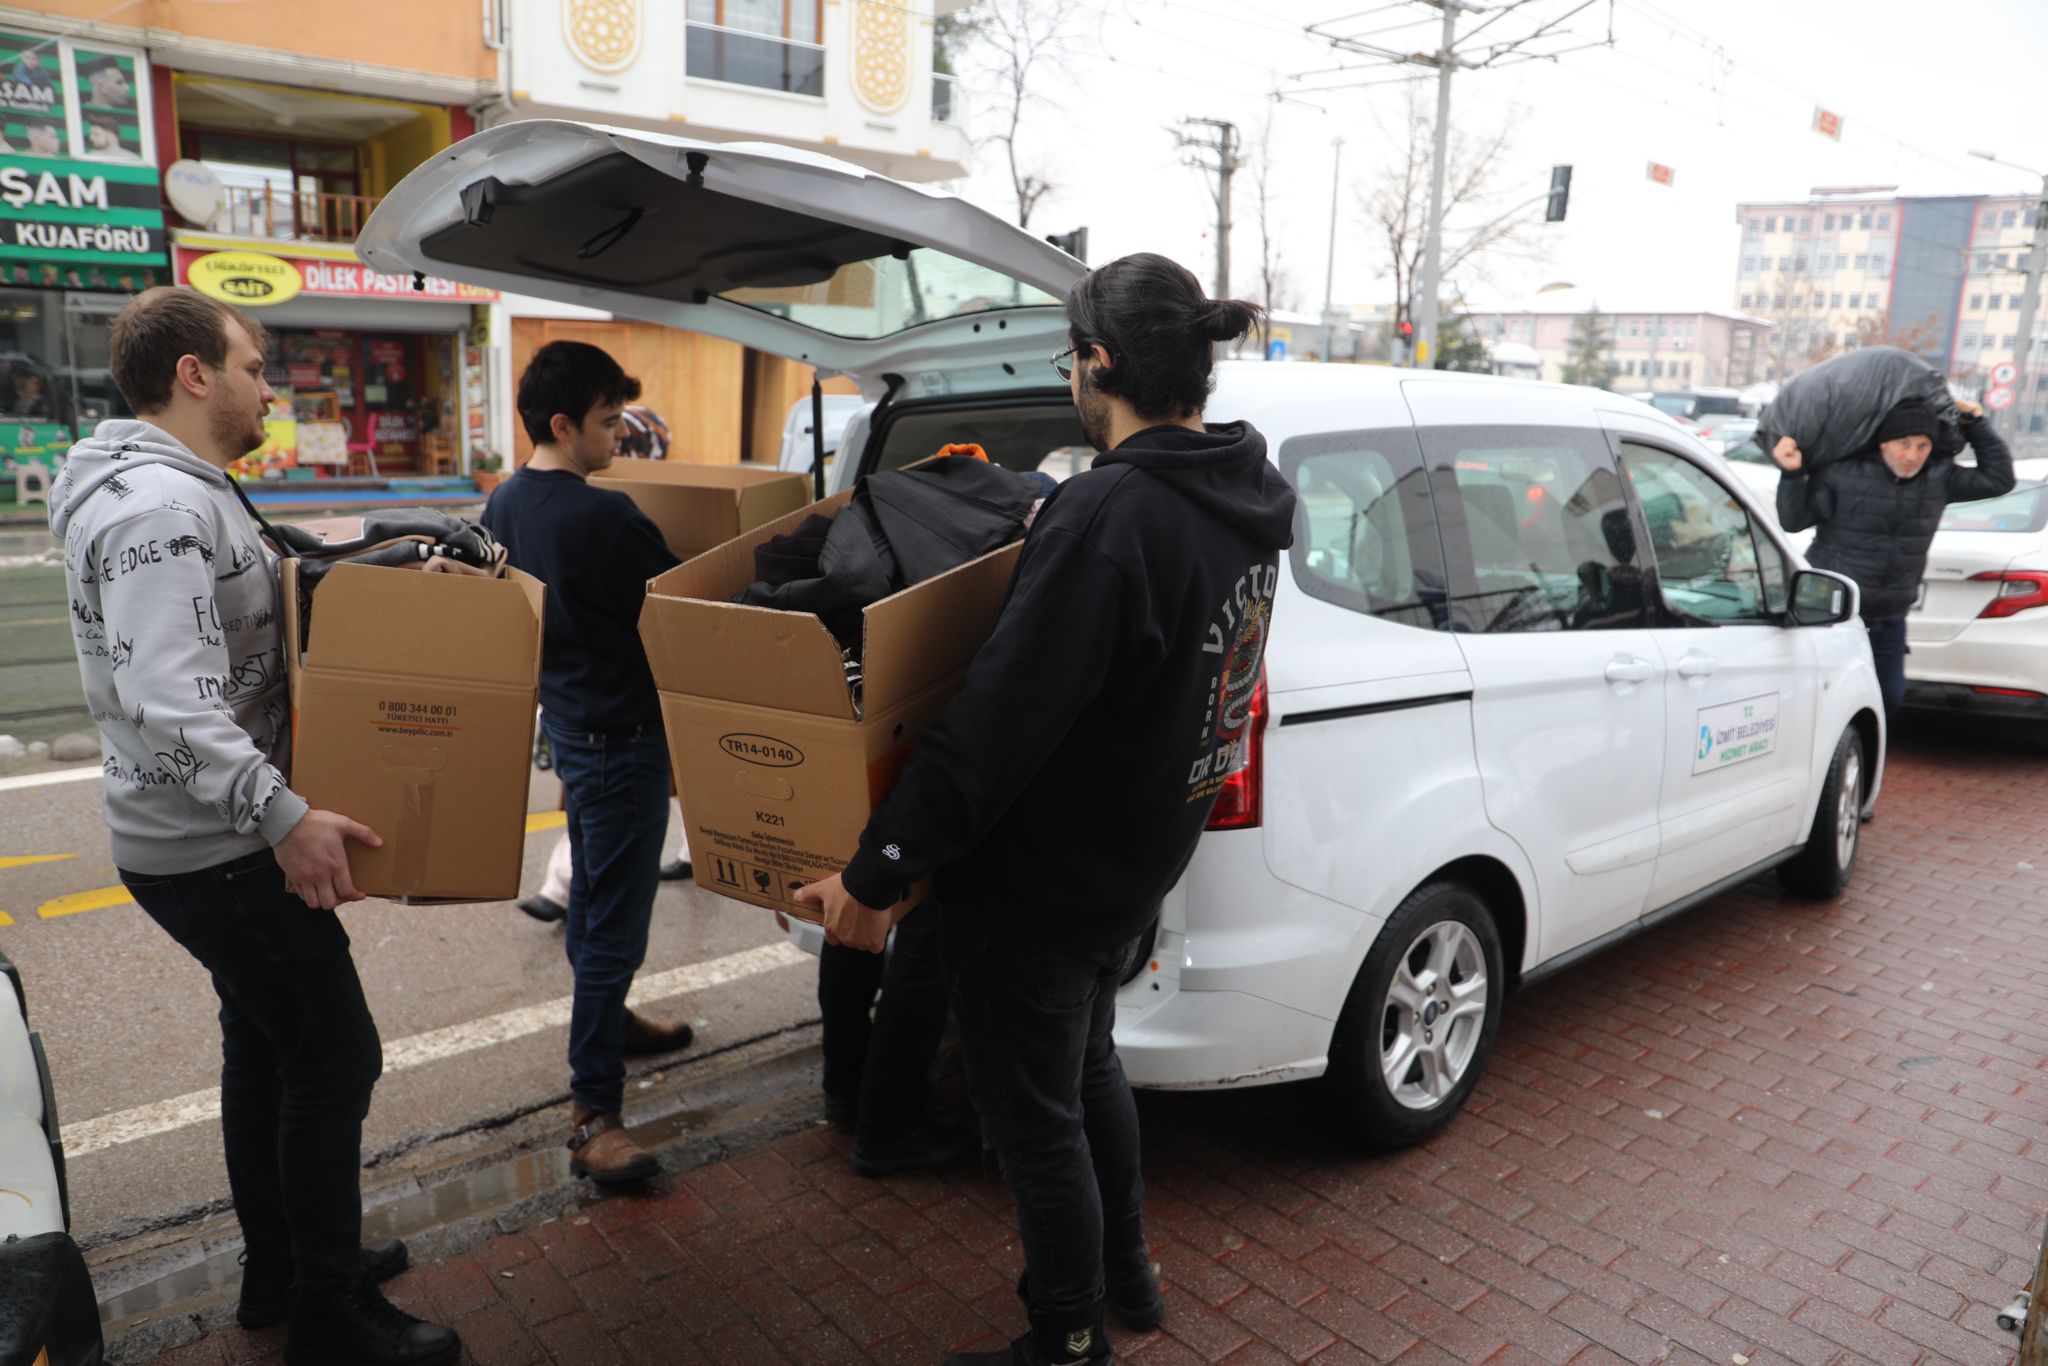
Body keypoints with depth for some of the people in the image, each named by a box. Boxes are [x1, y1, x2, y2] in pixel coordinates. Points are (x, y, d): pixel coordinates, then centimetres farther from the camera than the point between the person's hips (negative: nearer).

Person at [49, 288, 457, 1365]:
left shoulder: (182, 493, 13)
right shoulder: (156, 505, -21)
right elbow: (167, 697, -31)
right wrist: (281, 815, -36)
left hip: (212, 837, 11)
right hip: (211, 851, -11)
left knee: (265, 1040, 20)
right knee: (334, 1055, -3)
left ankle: (278, 1266, 36)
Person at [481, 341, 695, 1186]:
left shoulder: (502, 505, 5)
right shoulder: (604, 518, -23)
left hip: (565, 724, 10)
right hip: (622, 736, -10)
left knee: (592, 894, 24)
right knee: (615, 921, -5)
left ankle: (609, 1021, 44)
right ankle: (593, 1115, 0)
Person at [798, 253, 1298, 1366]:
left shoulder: (1108, 513, -29)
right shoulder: (1241, 496, 0)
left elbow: (998, 722, -29)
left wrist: (876, 873, -20)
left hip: (1038, 887, -9)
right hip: (1136, 867, 9)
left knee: (1035, 1121, 13)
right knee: (1086, 1064, 30)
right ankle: (1124, 1274, 50)